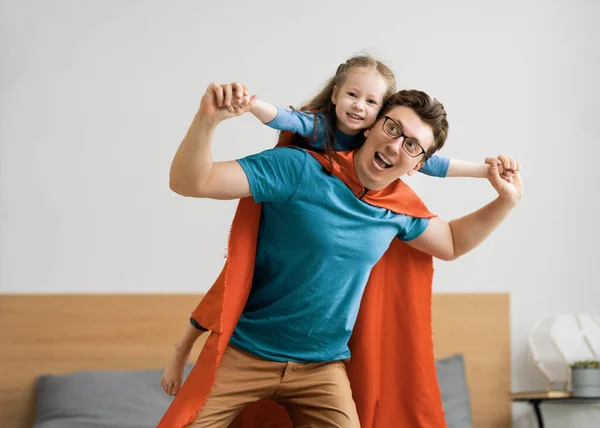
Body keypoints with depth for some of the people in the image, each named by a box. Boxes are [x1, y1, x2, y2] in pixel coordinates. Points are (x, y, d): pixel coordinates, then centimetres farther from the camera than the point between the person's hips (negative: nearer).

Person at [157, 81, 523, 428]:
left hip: (324, 368, 4)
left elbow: (452, 243, 22)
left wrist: (507, 200, 7)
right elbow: (189, 183, -24)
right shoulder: (299, 170, -18)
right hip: (243, 352, -4)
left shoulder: (399, 208, 1)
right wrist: (208, 119, -42)